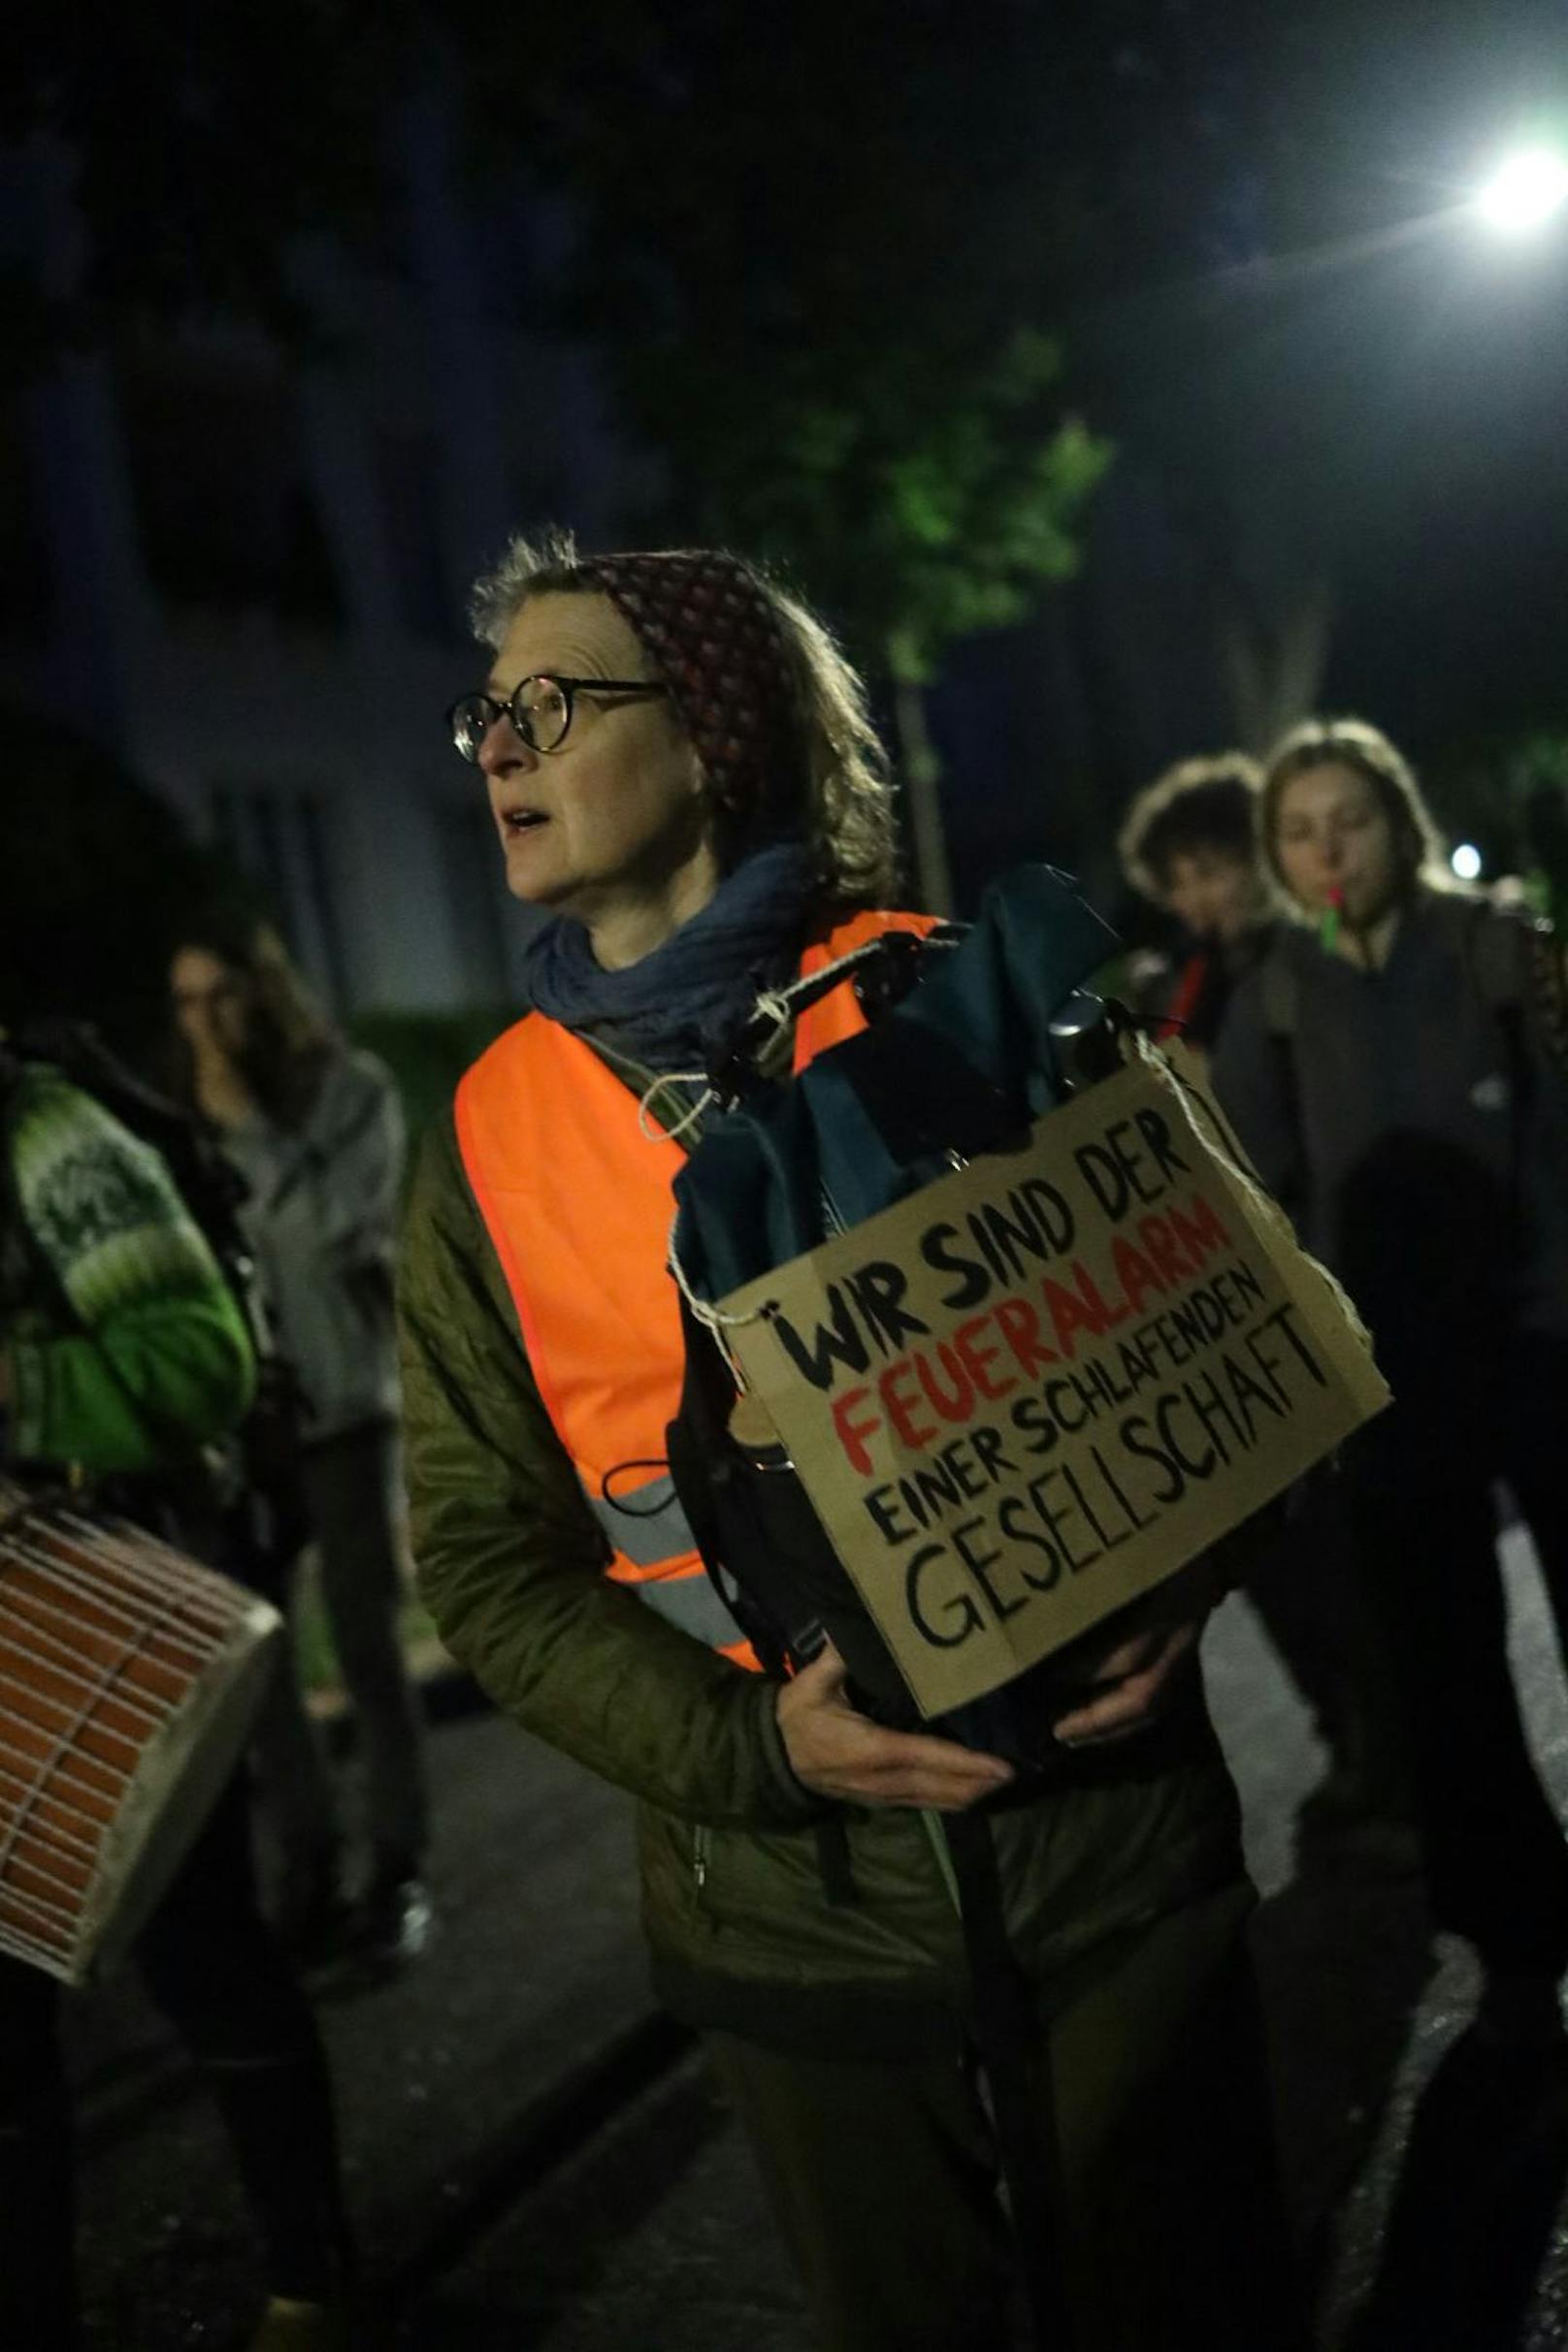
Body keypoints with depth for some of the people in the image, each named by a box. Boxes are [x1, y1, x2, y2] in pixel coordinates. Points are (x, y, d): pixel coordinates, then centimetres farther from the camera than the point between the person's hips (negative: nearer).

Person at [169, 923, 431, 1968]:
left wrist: (246, 1123, -12)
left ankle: (399, 1871, 11)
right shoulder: (192, 1108, 7)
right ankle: (311, 1866, 14)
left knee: (368, 1646, 0)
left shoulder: (353, 1089, -1)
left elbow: (327, 1228, -13)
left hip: (342, 1409, -3)